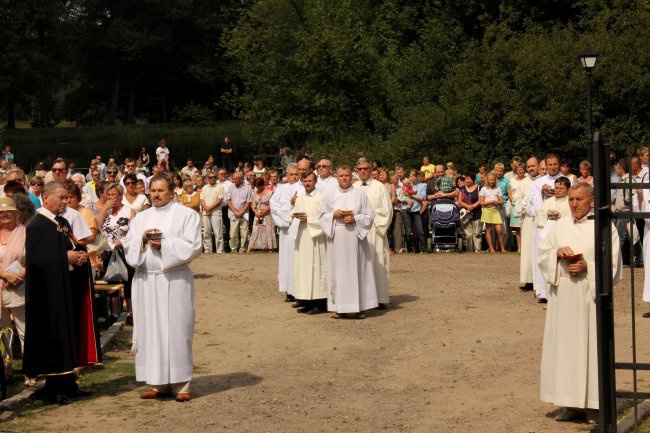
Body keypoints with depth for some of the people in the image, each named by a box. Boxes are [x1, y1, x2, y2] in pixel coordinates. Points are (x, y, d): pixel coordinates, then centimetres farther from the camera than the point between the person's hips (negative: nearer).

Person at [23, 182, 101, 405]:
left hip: (68, 290, 8)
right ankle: (54, 389, 5)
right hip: (50, 292, -8)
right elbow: (35, 259, -19)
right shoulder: (37, 225, -12)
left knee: (70, 335, 11)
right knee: (54, 338, -3)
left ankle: (67, 383, 19)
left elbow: (73, 248, 19)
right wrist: (66, 258, -18)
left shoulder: (63, 223, 14)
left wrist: (80, 255, -3)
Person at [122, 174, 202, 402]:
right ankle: (158, 383, 11)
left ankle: (180, 384, 3)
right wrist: (142, 239, -10)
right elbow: (127, 245, 9)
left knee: (176, 330, -3)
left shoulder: (187, 215, 2)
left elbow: (193, 247, -6)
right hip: (146, 281, 4)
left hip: (174, 281, -4)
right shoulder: (141, 217, 16)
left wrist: (165, 243, -15)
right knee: (150, 330, 4)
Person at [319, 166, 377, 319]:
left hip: (355, 237, -1)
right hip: (336, 238, 1)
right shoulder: (330, 195, 9)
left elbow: (369, 215, 2)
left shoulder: (360, 194, 4)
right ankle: (339, 307, 4)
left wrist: (355, 219, -13)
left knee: (356, 270, -1)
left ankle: (357, 307, 3)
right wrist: (333, 215, -8)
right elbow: (322, 216, 10)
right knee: (338, 271, 0)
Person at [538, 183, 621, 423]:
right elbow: (542, 255, 11)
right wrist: (557, 253, -8)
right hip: (563, 297, 4)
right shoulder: (560, 225, 11)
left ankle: (594, 403, 6)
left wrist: (588, 266, -17)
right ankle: (571, 402, 13)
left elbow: (612, 264, -4)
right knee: (564, 346, 5)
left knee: (591, 346, -2)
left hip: (590, 297, -4)